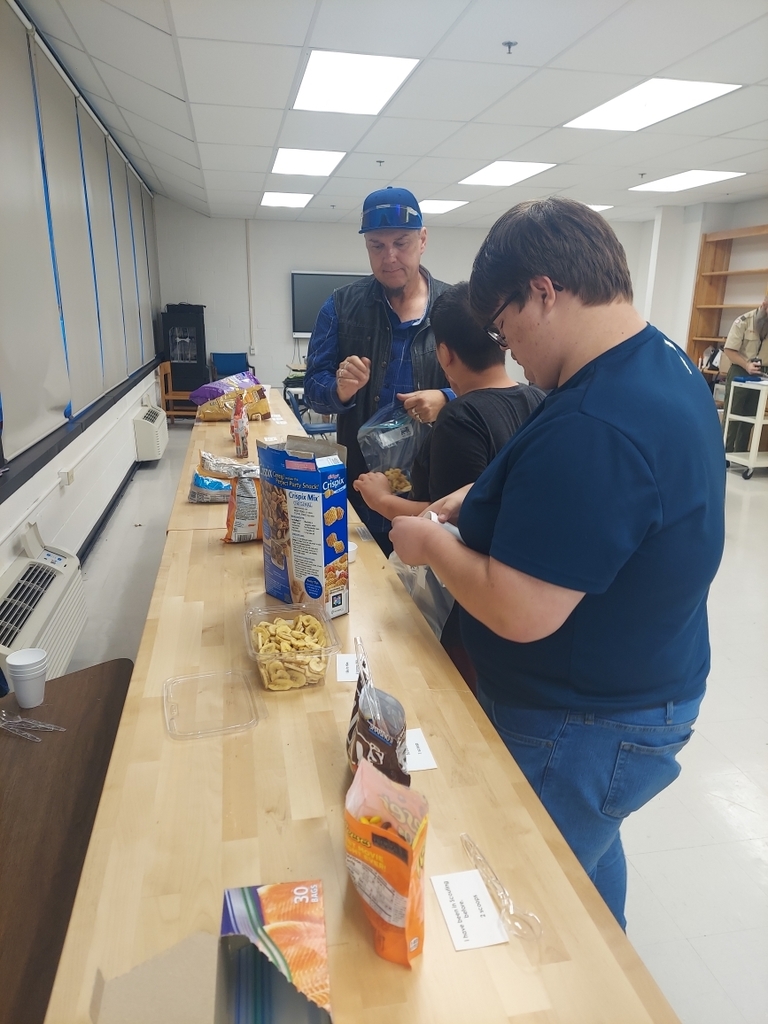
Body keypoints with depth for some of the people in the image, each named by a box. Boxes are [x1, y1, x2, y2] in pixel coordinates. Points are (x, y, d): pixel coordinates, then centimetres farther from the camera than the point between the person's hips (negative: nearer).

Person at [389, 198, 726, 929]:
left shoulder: (592, 424, -33)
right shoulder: (664, 363, 1)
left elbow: (520, 612, -31)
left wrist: (430, 541, -15)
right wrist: (485, 498, 3)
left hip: (580, 727, -10)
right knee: (590, 854, 30)